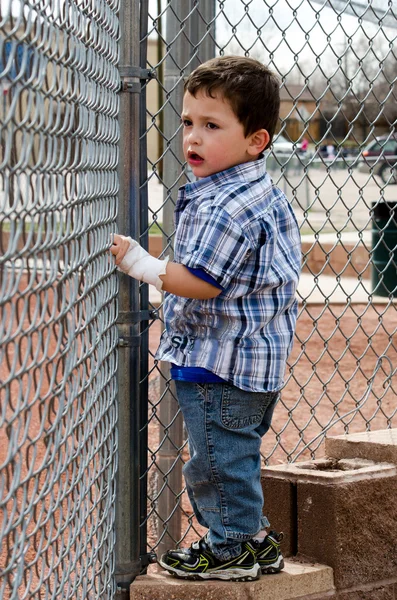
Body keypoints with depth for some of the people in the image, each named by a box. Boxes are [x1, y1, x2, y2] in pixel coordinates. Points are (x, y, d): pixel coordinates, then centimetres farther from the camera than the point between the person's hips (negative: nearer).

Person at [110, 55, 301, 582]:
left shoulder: (224, 208, -24)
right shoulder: (265, 193, 8)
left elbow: (202, 282, -24)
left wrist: (141, 265, -16)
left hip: (221, 361, -10)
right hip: (256, 356, 10)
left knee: (218, 459, 3)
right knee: (236, 455, 20)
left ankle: (231, 550, 14)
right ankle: (254, 539, 29)